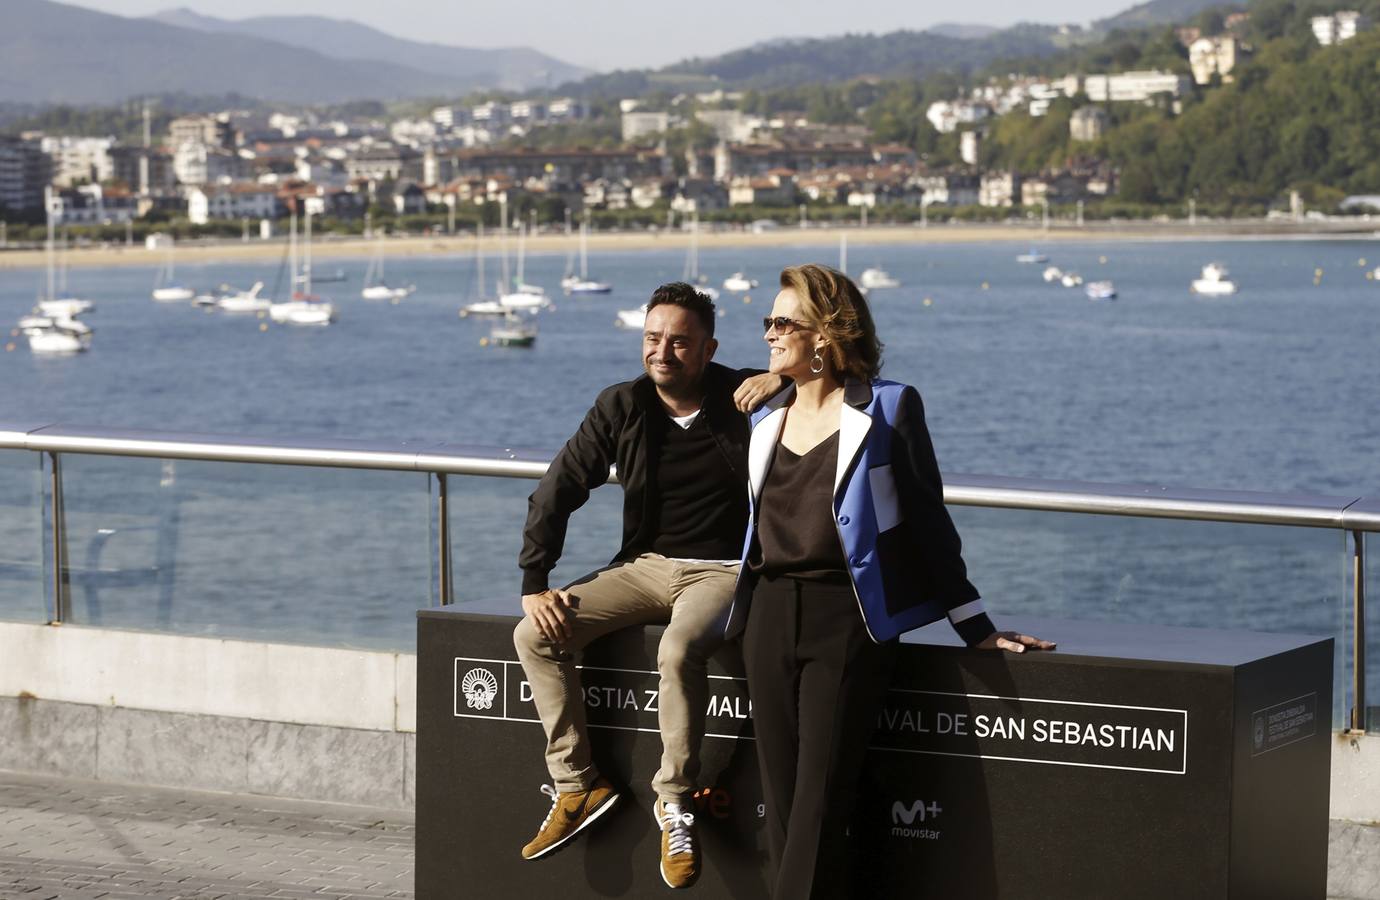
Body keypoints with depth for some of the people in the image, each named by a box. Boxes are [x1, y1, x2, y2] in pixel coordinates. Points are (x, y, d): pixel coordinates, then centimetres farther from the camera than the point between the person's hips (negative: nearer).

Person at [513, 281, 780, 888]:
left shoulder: (742, 399, -7)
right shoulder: (623, 407, 2)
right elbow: (558, 490, 5)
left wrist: (786, 379, -28)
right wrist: (534, 583, -4)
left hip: (723, 571, -5)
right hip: (645, 565, 5)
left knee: (679, 650, -36)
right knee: (535, 634, -14)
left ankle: (675, 801, -19)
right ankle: (576, 786, -4)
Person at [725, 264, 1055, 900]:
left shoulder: (887, 409, -3)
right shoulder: (767, 422, 14)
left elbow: (928, 521, -1)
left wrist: (977, 628, 0)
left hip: (846, 620, -6)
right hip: (771, 615, 6)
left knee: (820, 798, -9)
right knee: (781, 798, 4)